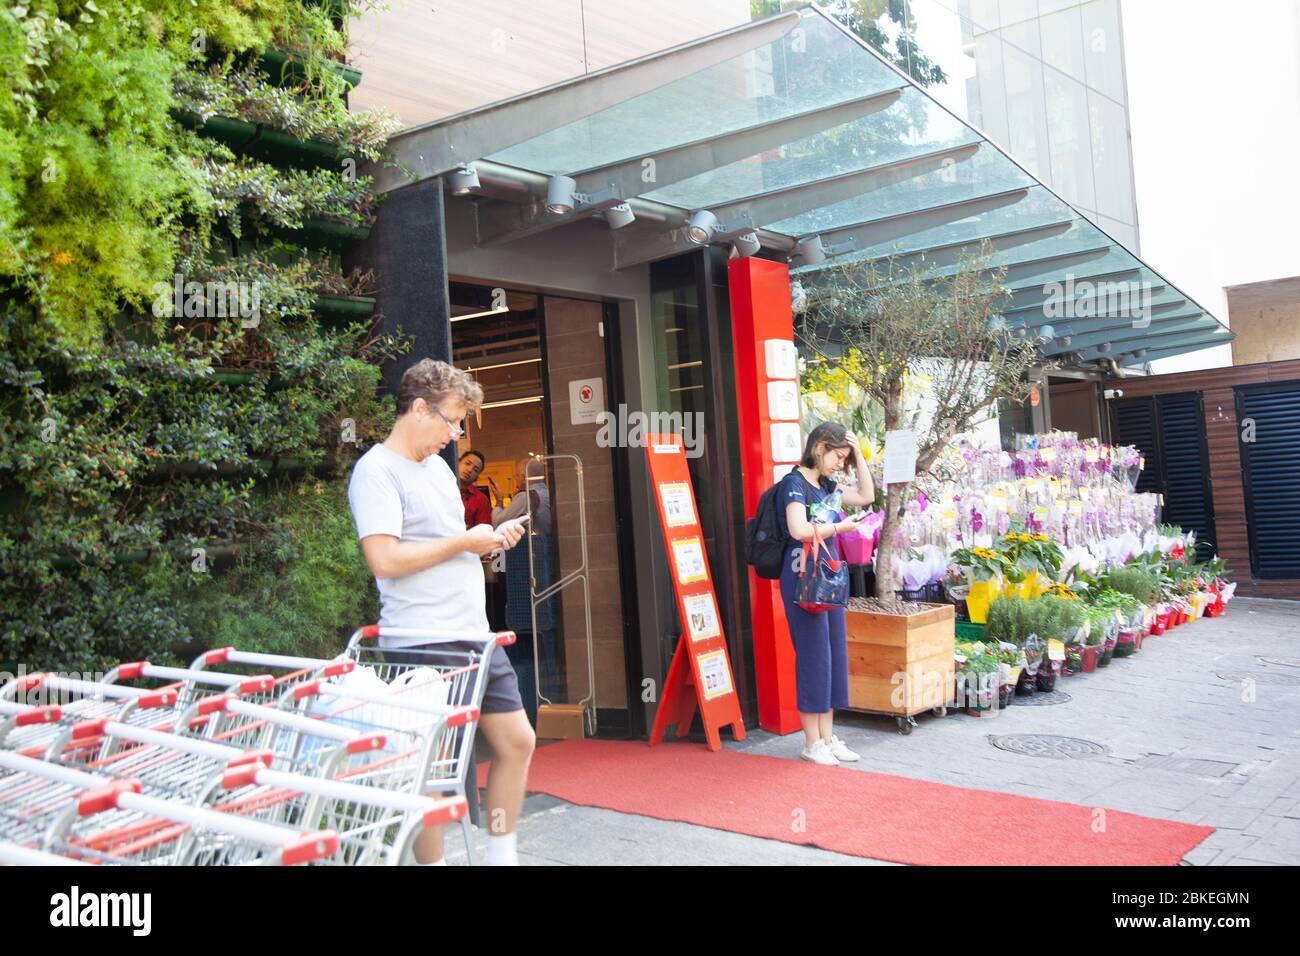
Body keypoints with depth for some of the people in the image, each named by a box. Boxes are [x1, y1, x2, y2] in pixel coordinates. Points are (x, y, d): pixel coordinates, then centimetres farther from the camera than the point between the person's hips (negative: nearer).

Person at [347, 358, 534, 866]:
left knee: (517, 742, 13)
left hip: (474, 635, 9)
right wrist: (464, 542, -14)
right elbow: (385, 559, -21)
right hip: (424, 645, -9)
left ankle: (501, 856, 27)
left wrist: (490, 538, 9)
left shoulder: (438, 466, 17)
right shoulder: (376, 471, -11)